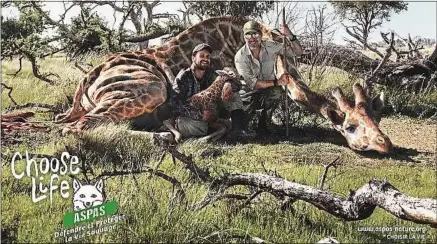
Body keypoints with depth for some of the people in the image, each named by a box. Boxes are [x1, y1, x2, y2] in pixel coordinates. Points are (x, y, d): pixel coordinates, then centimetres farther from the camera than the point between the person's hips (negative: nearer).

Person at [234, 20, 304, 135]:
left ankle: (263, 120, -10)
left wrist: (291, 37, -29)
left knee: (276, 91, -35)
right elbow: (252, 84, -26)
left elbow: (297, 52, -9)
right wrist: (277, 82, -31)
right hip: (249, 94, -1)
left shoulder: (271, 46, -12)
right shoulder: (240, 56, -21)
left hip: (268, 92, 1)